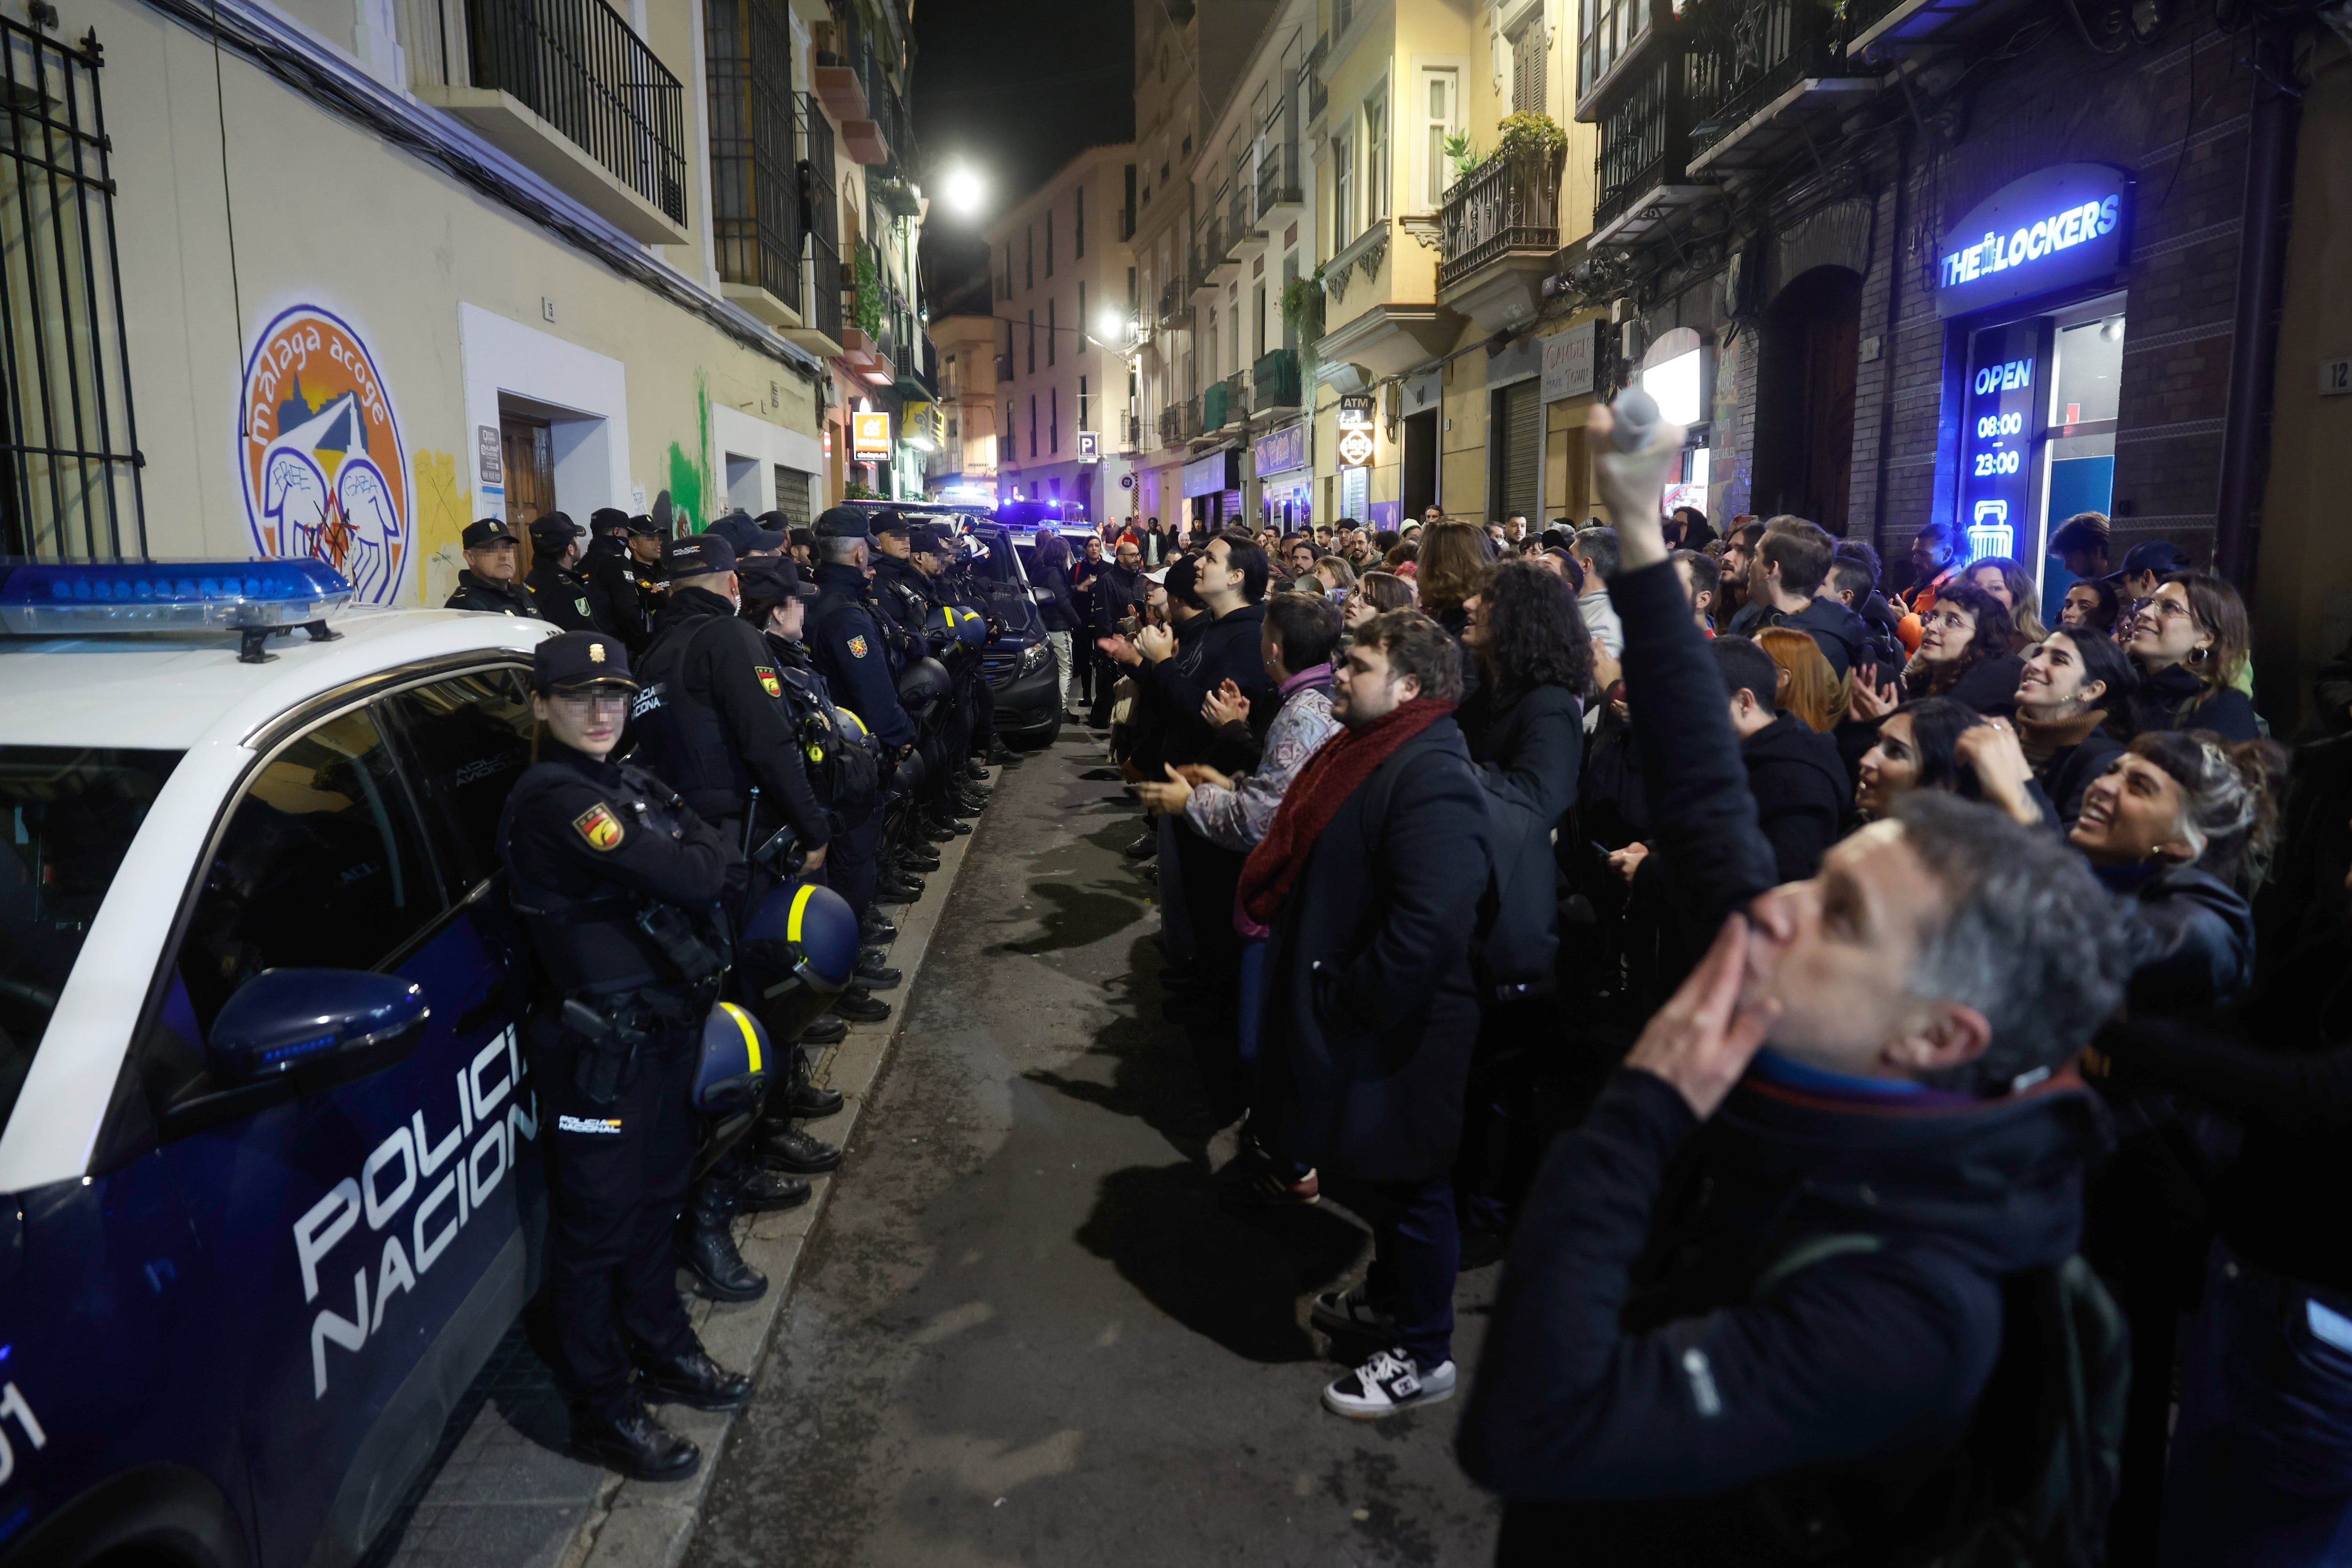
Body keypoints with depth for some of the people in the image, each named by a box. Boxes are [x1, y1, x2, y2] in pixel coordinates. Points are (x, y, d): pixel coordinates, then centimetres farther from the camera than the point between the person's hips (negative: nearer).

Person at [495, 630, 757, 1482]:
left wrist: (698, 864, -10)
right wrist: (702, 860, -6)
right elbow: (687, 880, -25)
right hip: (597, 1049, -9)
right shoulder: (554, 798, -20)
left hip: (661, 1028, 9)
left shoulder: (629, 784, 10)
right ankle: (601, 1410, 21)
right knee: (598, 1223, 5)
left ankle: (661, 1349, 41)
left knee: (655, 1197, 22)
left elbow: (723, 862, 8)